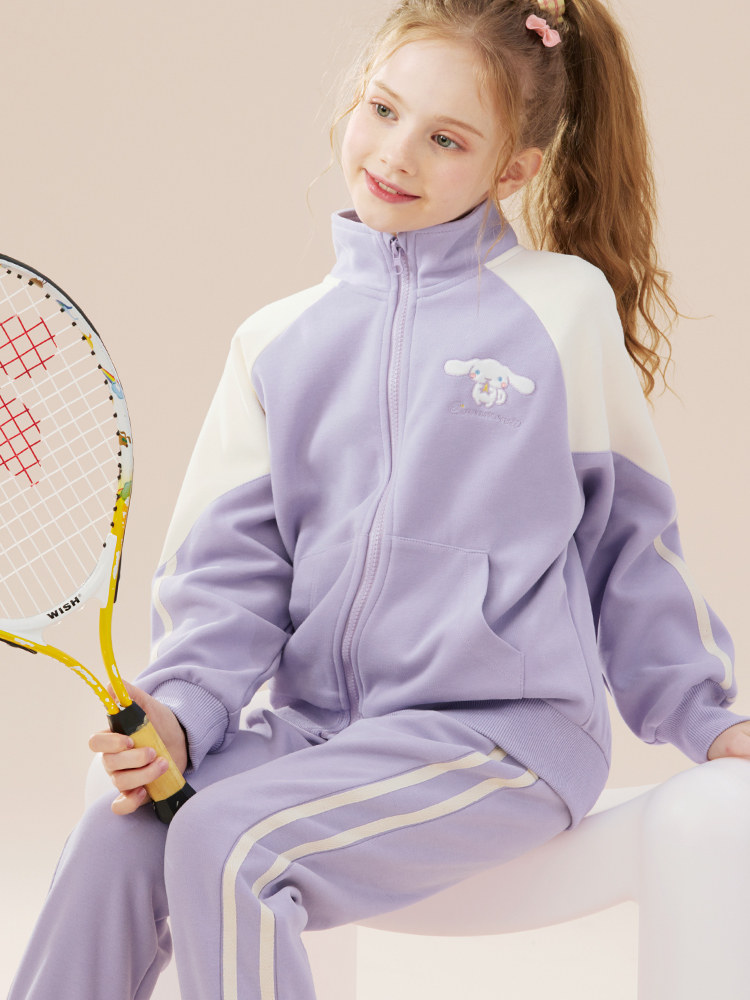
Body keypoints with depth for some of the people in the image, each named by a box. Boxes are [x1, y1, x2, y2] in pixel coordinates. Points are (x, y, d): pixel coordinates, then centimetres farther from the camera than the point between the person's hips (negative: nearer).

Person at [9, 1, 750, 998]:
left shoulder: (567, 309, 0)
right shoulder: (277, 342, 9)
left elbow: (627, 533, 10)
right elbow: (234, 562, 7)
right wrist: (181, 710, -9)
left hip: (505, 731, -4)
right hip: (318, 726, 4)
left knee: (223, 846, -24)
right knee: (121, 834, -21)